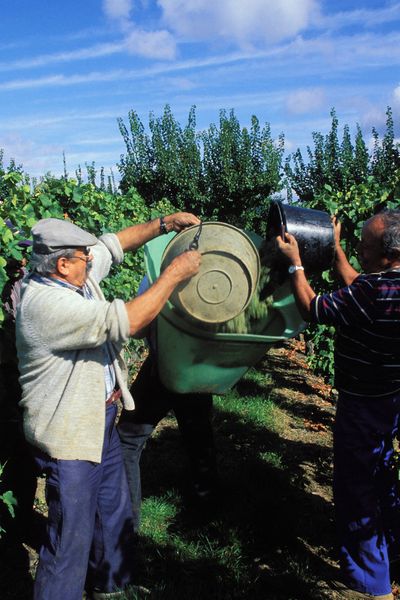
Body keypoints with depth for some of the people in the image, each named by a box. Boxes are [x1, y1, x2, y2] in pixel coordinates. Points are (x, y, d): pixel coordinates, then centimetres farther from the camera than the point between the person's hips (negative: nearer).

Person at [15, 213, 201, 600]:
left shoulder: (75, 275, 0)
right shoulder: (46, 304, -28)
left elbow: (113, 244, 13)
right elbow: (125, 322, -31)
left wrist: (164, 224, 2)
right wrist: (174, 274, -22)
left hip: (101, 420, 10)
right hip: (68, 435, -10)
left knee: (116, 516, 23)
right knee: (72, 536, 2)